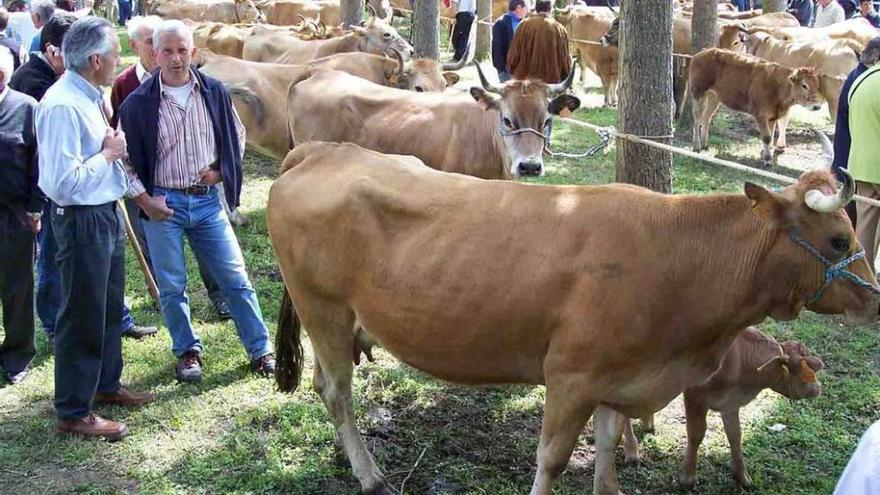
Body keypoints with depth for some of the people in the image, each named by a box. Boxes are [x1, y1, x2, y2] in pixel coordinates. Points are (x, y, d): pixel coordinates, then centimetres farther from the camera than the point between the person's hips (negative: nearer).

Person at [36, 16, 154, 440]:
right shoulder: (63, 105, -24)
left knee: (110, 308, 22)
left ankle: (106, 384, 41)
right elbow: (62, 182, -28)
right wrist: (108, 153, -18)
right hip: (82, 220, -10)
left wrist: (113, 148, 1)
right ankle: (73, 413, 15)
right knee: (83, 317, 2)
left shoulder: (89, 96, 5)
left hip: (107, 214, 10)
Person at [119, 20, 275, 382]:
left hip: (207, 200, 2)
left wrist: (222, 171, 1)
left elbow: (237, 135, 13)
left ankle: (261, 350, 17)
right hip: (163, 203, -1)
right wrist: (144, 200, -8)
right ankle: (188, 352, 26)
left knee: (236, 278, 6)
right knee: (172, 286, 8)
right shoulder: (138, 103, -8)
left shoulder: (214, 92, -1)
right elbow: (124, 157, -2)